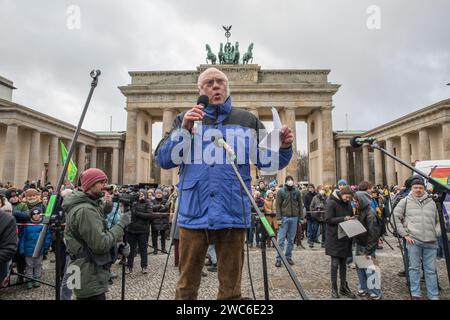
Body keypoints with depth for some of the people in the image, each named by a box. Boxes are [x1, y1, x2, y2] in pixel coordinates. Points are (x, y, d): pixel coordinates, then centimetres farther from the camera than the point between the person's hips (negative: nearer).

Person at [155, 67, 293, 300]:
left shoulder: (247, 121, 11)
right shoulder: (185, 120, 10)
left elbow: (268, 161, 7)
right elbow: (162, 160, 1)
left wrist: (283, 148, -14)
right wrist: (184, 129, -12)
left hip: (233, 213, 1)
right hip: (194, 213, 0)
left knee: (230, 288, 13)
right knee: (186, 287, 12)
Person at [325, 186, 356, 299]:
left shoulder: (348, 204, 8)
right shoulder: (331, 203, -11)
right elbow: (328, 219, -16)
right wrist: (343, 219, -21)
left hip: (345, 238, 6)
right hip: (334, 238, -6)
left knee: (343, 263, 13)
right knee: (335, 263, 0)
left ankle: (344, 287, 24)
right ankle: (334, 288, 13)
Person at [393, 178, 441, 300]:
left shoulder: (431, 202, 15)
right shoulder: (405, 201, 4)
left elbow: (437, 221, 25)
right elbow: (396, 217, 2)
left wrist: (436, 234, 10)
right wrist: (405, 234, -2)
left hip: (431, 242, 3)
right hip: (413, 240, -3)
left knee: (431, 270, 9)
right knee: (414, 268, 3)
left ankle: (434, 296, 19)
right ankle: (416, 295, 12)